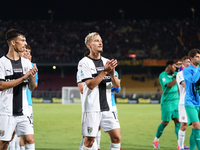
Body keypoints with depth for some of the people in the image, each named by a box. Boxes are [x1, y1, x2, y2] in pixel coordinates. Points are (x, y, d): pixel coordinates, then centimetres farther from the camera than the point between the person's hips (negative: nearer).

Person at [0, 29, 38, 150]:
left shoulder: (26, 63, 11)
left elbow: (32, 88, 13)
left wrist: (32, 76, -9)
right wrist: (23, 78, -19)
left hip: (23, 111, 5)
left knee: (30, 140, -5)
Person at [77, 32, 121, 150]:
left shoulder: (107, 62, 13)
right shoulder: (84, 63, -4)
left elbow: (117, 85, 9)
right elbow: (90, 85, -15)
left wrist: (112, 74, -11)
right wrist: (105, 71, -20)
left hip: (107, 108, 5)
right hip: (91, 108, -5)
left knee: (116, 137, -3)